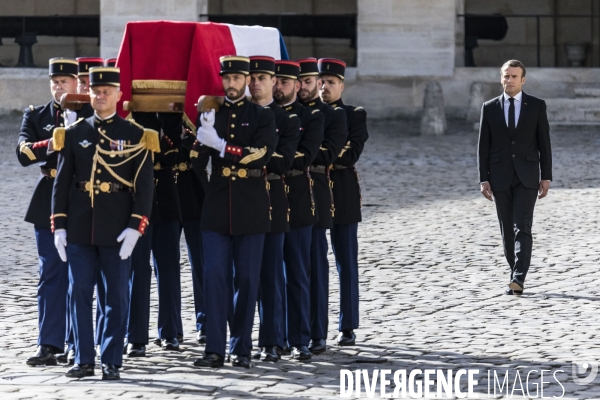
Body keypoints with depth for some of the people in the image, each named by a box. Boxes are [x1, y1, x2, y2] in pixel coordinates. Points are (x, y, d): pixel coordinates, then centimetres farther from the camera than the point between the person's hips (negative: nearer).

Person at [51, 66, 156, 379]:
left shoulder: (136, 136, 1)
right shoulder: (73, 134, 7)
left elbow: (144, 186, -2)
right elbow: (62, 181, 7)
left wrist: (135, 226, -11)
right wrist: (59, 225, 1)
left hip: (117, 230, -2)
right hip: (79, 228, 2)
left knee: (116, 296, 2)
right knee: (79, 292, 2)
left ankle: (111, 362, 8)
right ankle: (84, 360, 10)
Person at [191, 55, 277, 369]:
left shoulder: (262, 117, 2)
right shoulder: (210, 115, 9)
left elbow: (261, 154, -13)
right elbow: (195, 159, 2)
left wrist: (221, 146, -20)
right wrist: (203, 136, -17)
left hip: (250, 209, -2)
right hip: (217, 206, 2)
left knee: (247, 280, 3)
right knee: (215, 276, -4)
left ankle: (241, 349, 10)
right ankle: (215, 349, -2)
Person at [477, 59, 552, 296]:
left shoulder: (537, 106, 2)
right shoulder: (490, 108, 5)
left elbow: (544, 143, 2)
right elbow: (483, 146, 5)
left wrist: (546, 177, -3)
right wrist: (483, 179, -2)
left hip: (527, 176, -2)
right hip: (500, 177, 2)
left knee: (523, 228, -13)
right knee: (507, 230, 7)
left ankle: (518, 279, -20)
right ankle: (516, 276, 18)